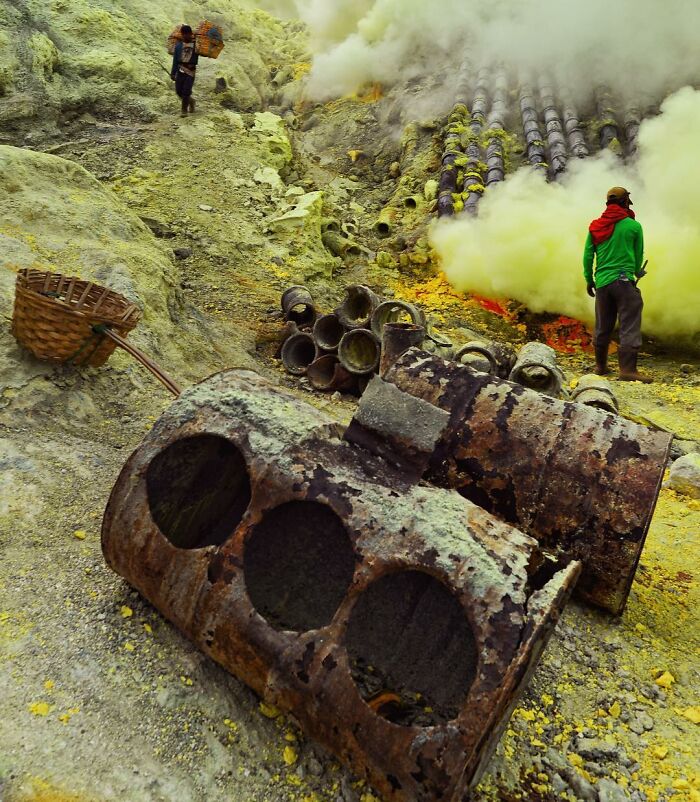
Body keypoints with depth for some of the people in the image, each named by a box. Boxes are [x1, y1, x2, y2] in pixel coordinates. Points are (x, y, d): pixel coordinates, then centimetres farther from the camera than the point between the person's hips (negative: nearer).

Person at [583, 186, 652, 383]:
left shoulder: (595, 226, 7)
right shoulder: (633, 226, -1)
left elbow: (587, 256, 6)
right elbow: (639, 254, 9)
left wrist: (589, 280, 16)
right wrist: (637, 272, 27)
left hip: (601, 282, 5)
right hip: (624, 281, -5)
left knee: (603, 327, 13)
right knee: (629, 326, -5)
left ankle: (600, 366, 23)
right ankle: (628, 369, -10)